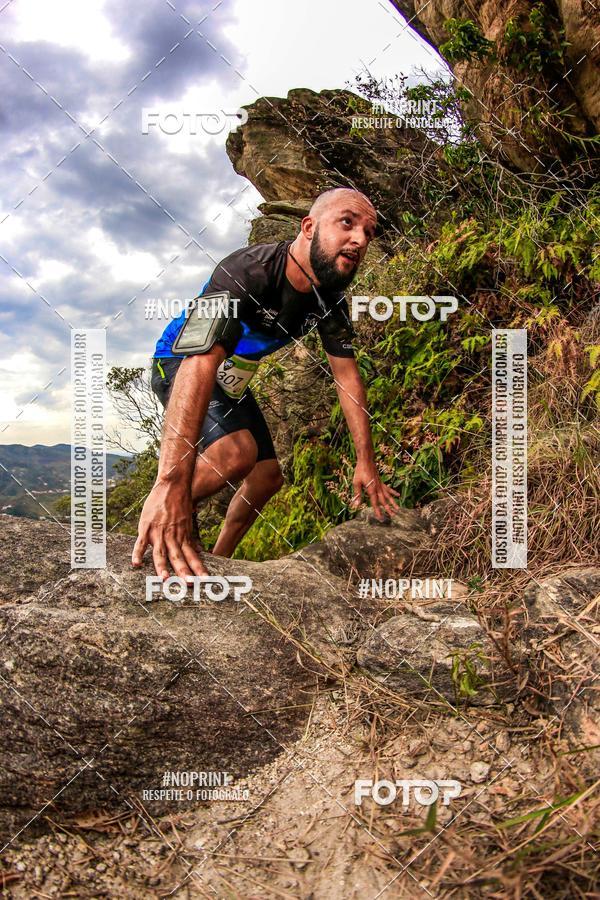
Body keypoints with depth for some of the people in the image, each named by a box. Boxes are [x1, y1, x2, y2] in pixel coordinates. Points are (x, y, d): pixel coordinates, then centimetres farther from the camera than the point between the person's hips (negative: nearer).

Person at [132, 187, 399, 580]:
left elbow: (348, 376, -6)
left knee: (269, 477, 9)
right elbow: (200, 363, -49)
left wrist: (366, 462, -10)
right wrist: (171, 484, -59)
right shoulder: (248, 271, -37)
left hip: (233, 380, 8)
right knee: (237, 453, -31)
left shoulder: (330, 300, -14)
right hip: (181, 366, -7)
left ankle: (219, 558, 31)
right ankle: (161, 520, -4)